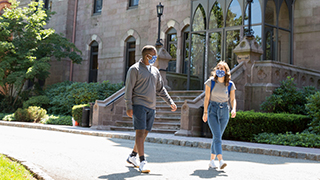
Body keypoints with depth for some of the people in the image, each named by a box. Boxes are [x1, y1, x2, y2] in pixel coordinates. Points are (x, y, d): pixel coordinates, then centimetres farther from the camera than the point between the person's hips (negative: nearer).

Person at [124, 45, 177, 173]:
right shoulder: (135, 69, -2)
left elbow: (161, 89, 23)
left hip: (151, 107, 7)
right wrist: (128, 107, -13)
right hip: (139, 105, -6)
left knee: (145, 133, 8)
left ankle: (132, 156, 23)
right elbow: (128, 89, -6)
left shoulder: (155, 71, 18)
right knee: (140, 133, -11)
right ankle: (142, 162, -12)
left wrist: (170, 102, 14)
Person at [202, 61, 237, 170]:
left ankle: (212, 161, 21)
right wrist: (205, 112, -4)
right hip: (212, 110, -2)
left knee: (217, 137, 9)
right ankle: (221, 161, -23)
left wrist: (234, 109, -15)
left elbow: (233, 99, 4)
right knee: (217, 136, -16)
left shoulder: (230, 84, 1)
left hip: (224, 111, 3)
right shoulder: (211, 82, -3)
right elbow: (207, 97, -2)